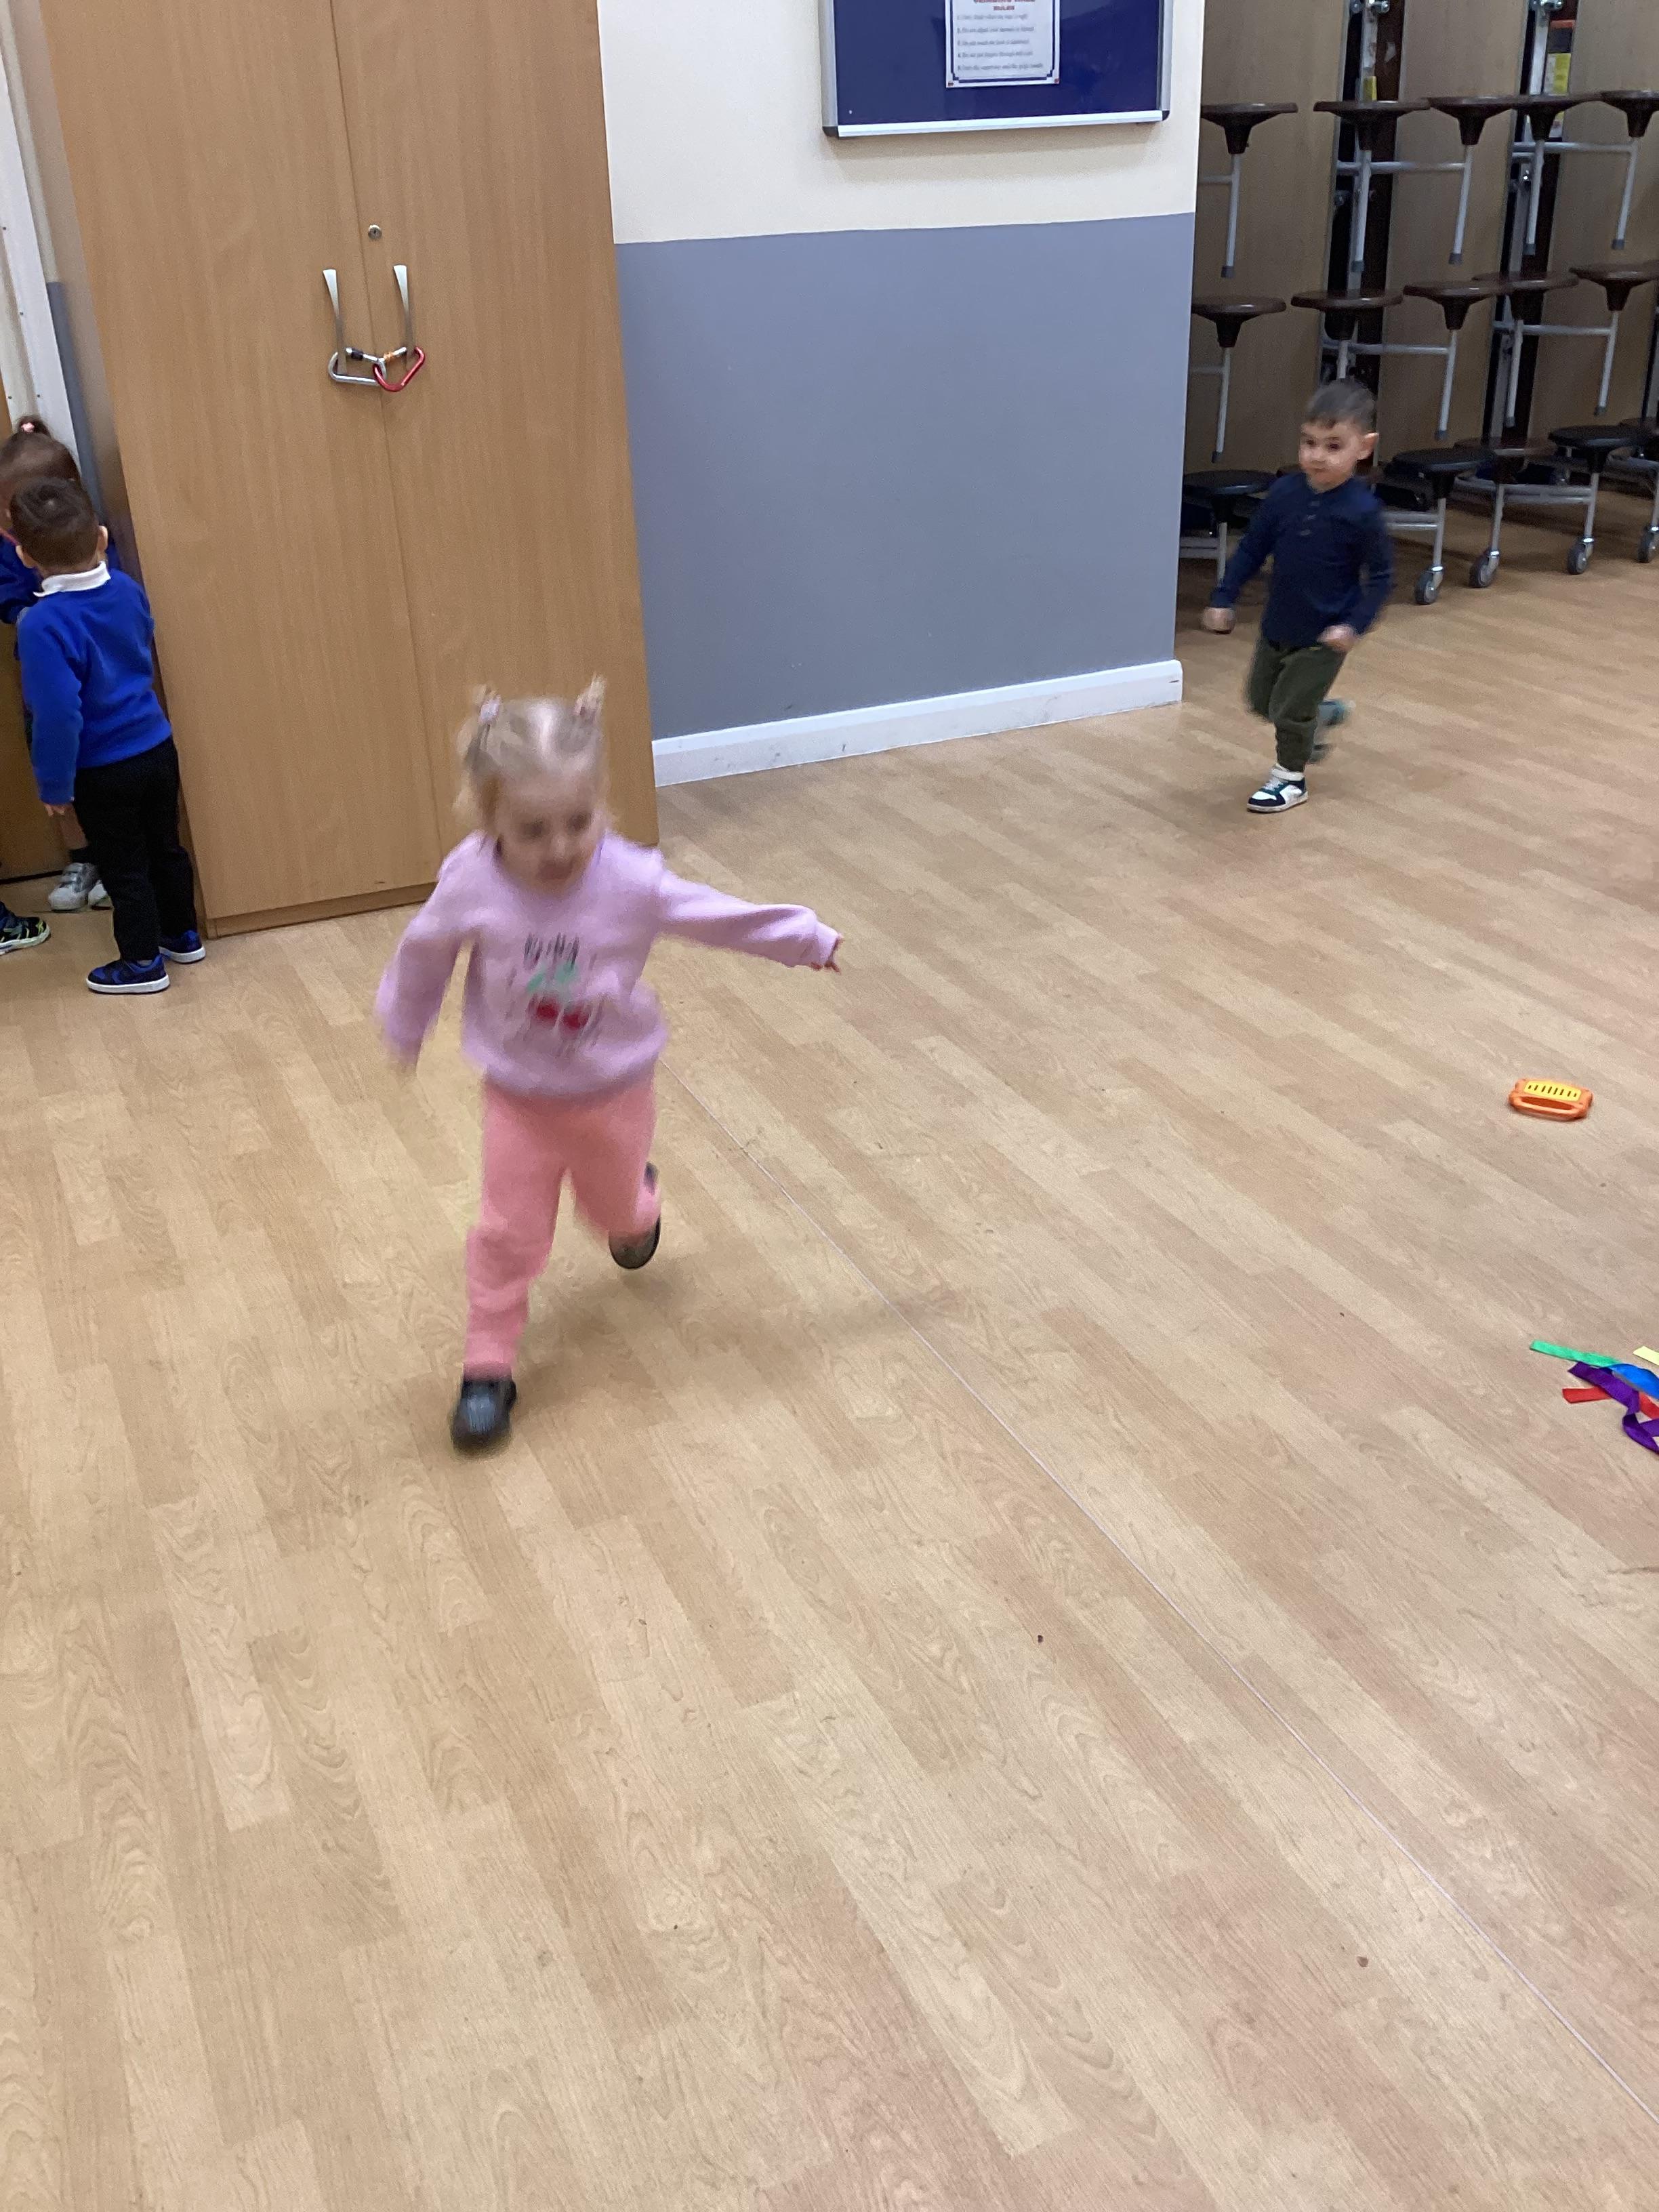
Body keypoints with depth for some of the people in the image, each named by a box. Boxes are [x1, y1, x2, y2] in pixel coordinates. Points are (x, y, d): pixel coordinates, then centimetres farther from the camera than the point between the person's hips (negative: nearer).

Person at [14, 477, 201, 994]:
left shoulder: (42, 624, -25)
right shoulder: (128, 591, -6)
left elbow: (58, 713, -25)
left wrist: (54, 784, -14)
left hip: (104, 773, -6)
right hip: (157, 747, 6)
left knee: (123, 869, 9)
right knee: (165, 848, 21)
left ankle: (143, 963, 22)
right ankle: (182, 937, 36)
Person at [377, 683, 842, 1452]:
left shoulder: (632, 882, -27)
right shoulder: (471, 883, -24)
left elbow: (720, 917, -10)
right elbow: (424, 954, -3)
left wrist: (809, 940, 1)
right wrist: (404, 1028, 12)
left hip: (614, 1091, 1)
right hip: (519, 1098, 0)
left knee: (614, 1214, 23)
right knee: (510, 1231, 1)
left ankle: (634, 1199, 60)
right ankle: (487, 1369, 18)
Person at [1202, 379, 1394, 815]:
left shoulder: (1362, 512, -20)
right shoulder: (1284, 494, -10)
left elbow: (1381, 577, -12)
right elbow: (1251, 549, 2)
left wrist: (1355, 625, -21)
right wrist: (1224, 599, 0)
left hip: (1323, 637, -5)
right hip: (1276, 626, 5)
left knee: (1289, 710, -1)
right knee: (1261, 700, 19)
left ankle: (1291, 776, 24)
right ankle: (1322, 716, 45)